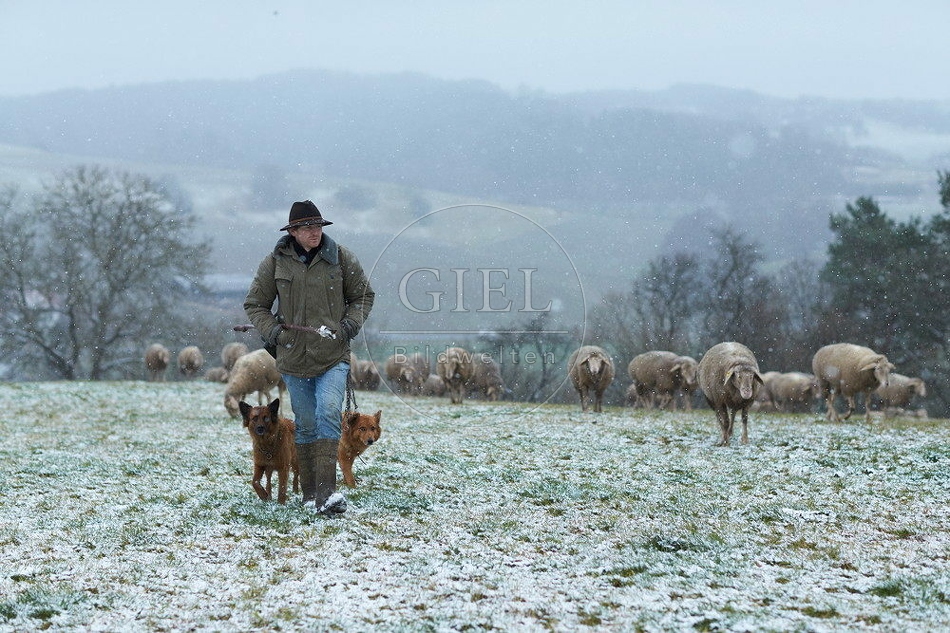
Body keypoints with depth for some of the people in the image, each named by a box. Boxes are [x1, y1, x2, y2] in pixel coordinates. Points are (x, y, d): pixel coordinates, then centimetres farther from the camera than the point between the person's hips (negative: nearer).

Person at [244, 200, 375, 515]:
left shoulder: (340, 257, 2)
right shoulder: (275, 262, 2)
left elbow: (363, 295, 14)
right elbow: (255, 304, 12)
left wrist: (350, 324, -3)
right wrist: (271, 330, -6)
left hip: (333, 358, -1)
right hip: (294, 359, 1)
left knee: (328, 413, -20)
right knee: (305, 425, 8)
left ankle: (326, 493, -25)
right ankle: (310, 494, 19)